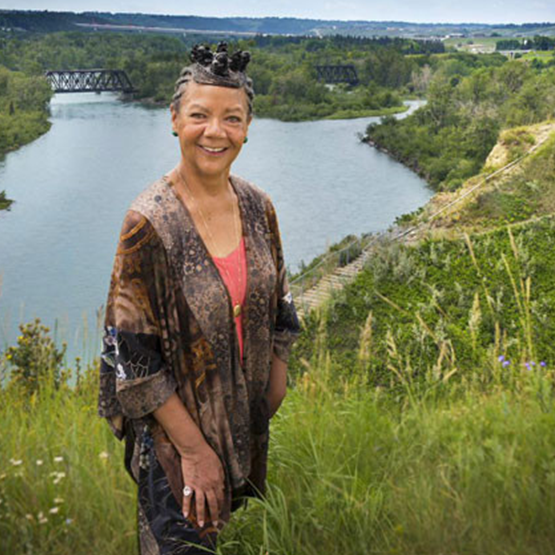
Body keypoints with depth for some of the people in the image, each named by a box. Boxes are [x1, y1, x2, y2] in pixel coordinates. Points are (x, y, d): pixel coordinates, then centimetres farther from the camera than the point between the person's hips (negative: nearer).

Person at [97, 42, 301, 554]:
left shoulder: (258, 207, -4)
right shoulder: (149, 223, -21)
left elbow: (278, 314, 6)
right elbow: (133, 355, -19)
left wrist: (276, 413, 4)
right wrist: (194, 448, -18)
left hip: (252, 428, 5)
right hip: (177, 432, -5)